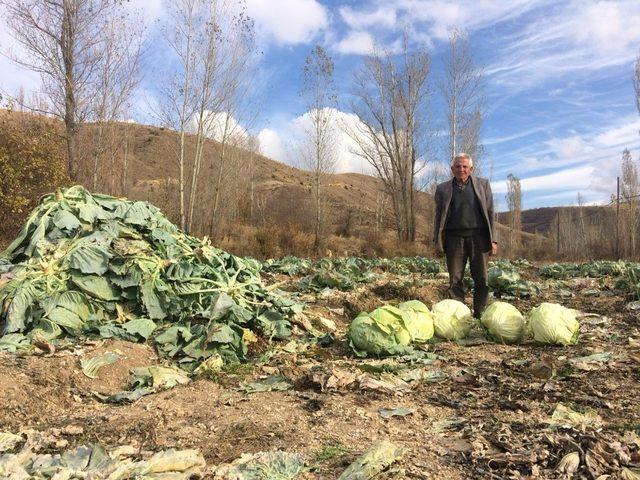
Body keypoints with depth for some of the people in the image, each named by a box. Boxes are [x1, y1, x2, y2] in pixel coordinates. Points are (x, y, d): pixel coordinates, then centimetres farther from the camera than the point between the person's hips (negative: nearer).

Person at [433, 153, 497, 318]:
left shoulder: (483, 184, 11)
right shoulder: (443, 189, 11)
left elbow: (490, 212, 7)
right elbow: (438, 216, 10)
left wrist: (493, 239, -1)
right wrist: (437, 240, -1)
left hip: (478, 237, 0)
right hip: (454, 238, 0)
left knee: (482, 279, 0)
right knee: (455, 280, 2)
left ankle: (480, 316, 9)